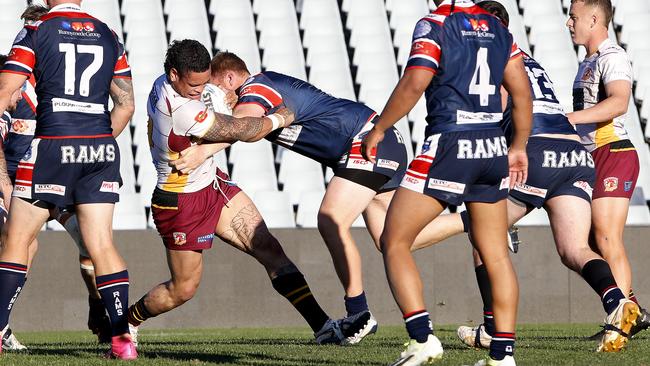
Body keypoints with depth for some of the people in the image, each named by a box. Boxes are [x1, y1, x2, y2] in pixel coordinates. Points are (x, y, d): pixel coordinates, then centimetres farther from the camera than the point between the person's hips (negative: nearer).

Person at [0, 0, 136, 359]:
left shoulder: (35, 31, 0)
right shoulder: (108, 36, 12)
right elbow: (125, 104, 13)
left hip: (53, 146, -4)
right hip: (102, 152, 4)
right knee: (101, 245, 5)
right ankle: (122, 338, -1)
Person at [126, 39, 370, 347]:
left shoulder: (163, 85, -4)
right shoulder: (180, 110, -33)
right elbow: (241, 131, -24)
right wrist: (278, 119, -8)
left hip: (213, 184, 9)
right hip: (182, 203, -9)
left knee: (268, 248, -4)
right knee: (183, 289, 6)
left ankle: (322, 326, -10)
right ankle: (124, 322, 33)